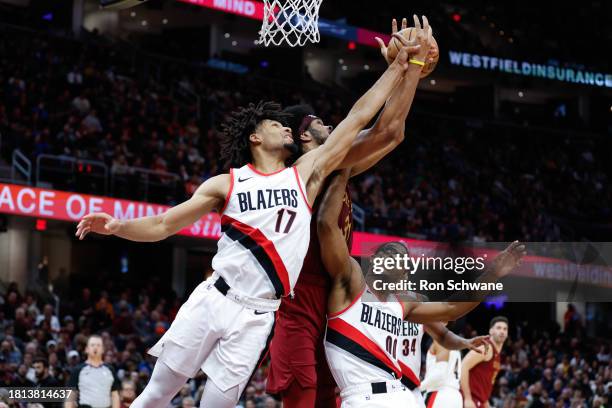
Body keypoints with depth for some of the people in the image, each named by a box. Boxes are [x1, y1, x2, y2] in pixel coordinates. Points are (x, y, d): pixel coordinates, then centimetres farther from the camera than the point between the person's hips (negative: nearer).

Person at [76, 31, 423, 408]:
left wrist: (399, 67, 3)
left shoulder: (305, 175, 7)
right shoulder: (227, 184, 4)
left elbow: (358, 118, 5)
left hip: (256, 318, 1)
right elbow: (162, 226, 4)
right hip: (212, 301, 0)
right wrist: (116, 226, -14)